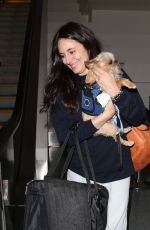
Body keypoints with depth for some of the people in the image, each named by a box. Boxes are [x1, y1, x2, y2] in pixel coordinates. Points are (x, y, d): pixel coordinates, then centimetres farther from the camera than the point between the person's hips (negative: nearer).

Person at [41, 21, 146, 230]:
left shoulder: (115, 74, -5)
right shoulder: (60, 86, -4)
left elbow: (138, 118, -8)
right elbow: (63, 134, -11)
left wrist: (114, 91, -24)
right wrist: (101, 119, -23)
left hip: (116, 170, -1)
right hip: (79, 172, 1)